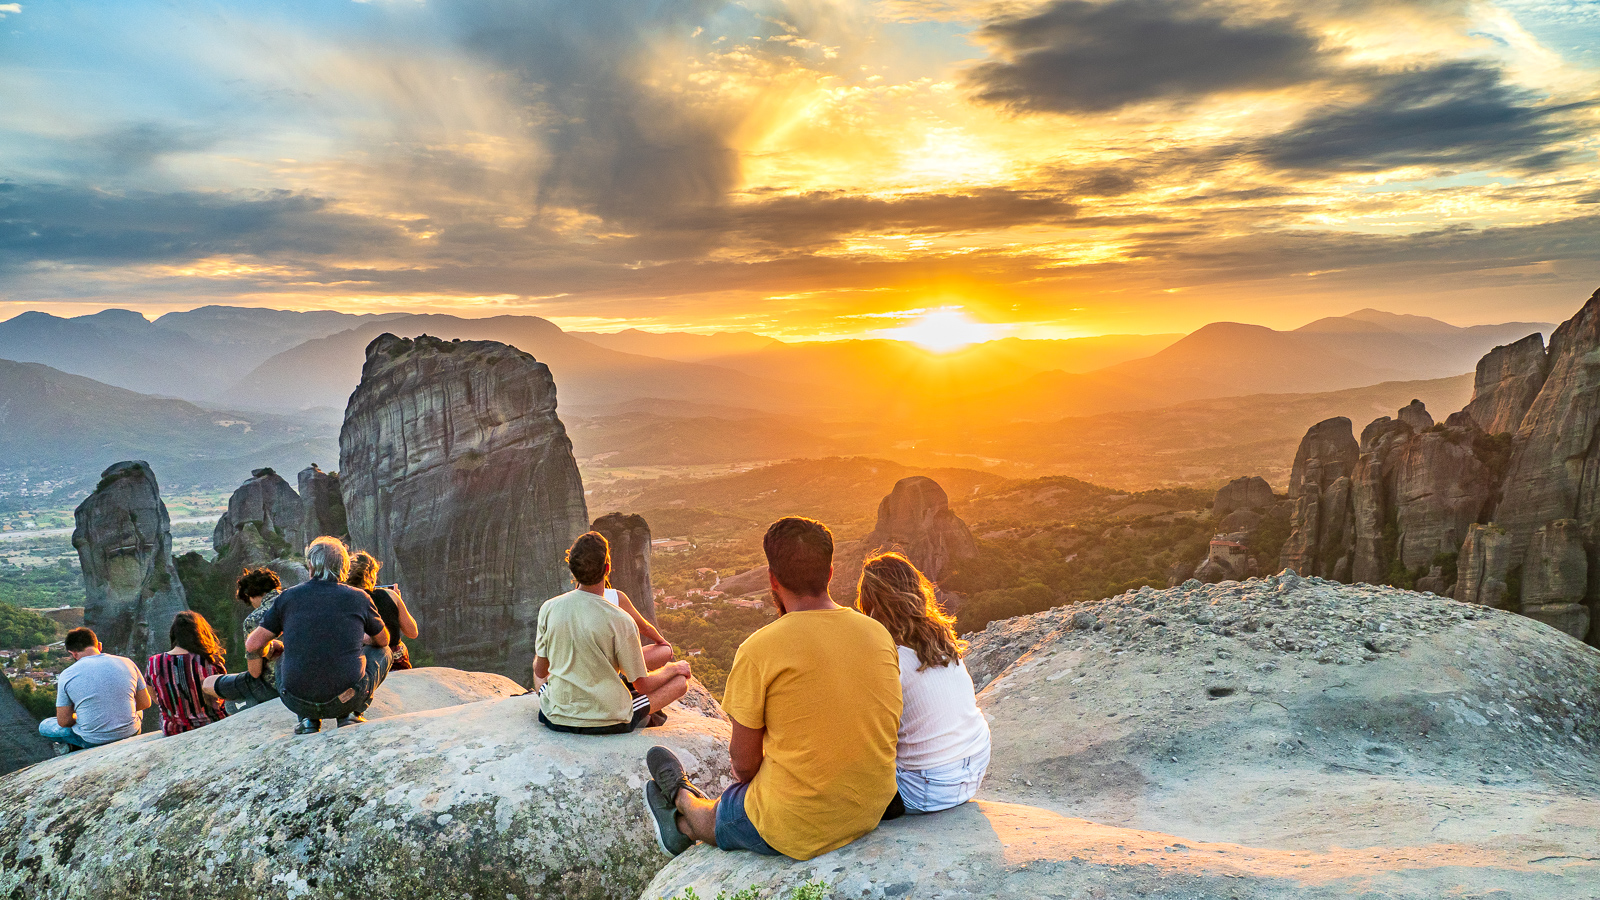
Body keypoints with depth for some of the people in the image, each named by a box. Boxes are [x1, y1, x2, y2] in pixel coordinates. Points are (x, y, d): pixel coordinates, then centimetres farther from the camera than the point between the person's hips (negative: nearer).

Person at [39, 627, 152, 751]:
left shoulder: (67, 675, -9)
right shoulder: (127, 663, -3)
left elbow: (63, 721, -5)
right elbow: (145, 703, 3)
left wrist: (82, 717, 16)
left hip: (93, 742, -2)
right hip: (130, 734, 2)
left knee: (44, 726, 24)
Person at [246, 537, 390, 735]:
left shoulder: (288, 597, 3)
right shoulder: (359, 598, 1)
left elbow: (252, 645, 4)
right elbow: (383, 641, 16)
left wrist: (272, 646, 28)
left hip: (297, 701, 2)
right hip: (347, 699, -2)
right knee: (382, 652, 25)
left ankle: (309, 719, 14)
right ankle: (349, 714, 8)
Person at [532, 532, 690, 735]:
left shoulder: (549, 608, -10)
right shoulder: (620, 621, -20)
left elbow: (540, 671, 6)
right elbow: (642, 686, -9)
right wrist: (674, 668, 10)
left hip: (556, 719, 4)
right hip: (609, 722, -4)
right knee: (681, 679, 12)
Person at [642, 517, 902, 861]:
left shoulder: (759, 649, -19)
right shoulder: (880, 634, -4)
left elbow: (744, 762, -10)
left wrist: (751, 780, 13)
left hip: (798, 826, -5)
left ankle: (681, 799, 54)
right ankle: (682, 824, 49)